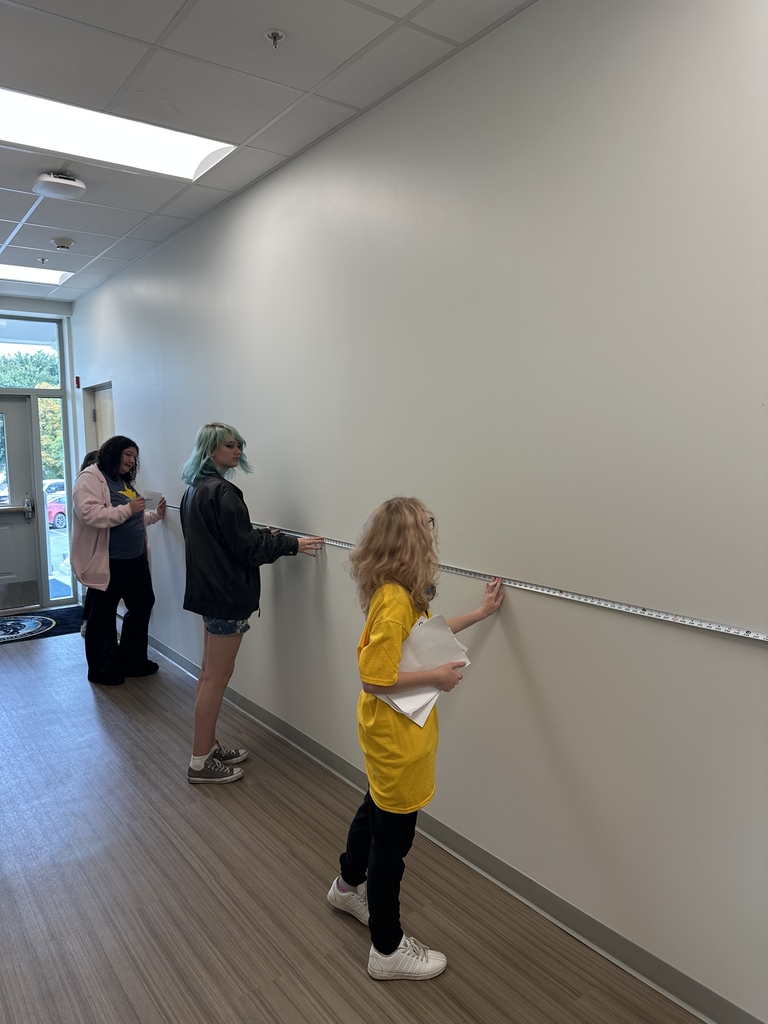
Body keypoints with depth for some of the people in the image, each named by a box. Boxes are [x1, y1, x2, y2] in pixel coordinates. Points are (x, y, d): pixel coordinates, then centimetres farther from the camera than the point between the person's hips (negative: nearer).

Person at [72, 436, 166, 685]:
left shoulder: (124, 481, 16)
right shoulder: (90, 478, -11)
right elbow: (90, 515, -26)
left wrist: (156, 515, 11)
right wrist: (127, 509, -27)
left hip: (135, 560, 9)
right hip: (108, 563, -9)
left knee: (142, 606, 16)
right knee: (104, 616, 6)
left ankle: (132, 661, 31)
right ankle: (102, 669, 20)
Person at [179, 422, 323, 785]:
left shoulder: (195, 490, 11)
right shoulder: (222, 492, -19)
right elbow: (246, 547, -17)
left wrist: (264, 536, 15)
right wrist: (292, 544, -10)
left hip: (209, 590, 10)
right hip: (226, 595, -10)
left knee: (210, 674, 18)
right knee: (217, 677, -1)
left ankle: (209, 747, 30)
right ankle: (200, 763, 9)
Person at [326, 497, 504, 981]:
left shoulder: (401, 594, 0)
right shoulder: (394, 601, -29)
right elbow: (376, 678, -30)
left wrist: (481, 612, 19)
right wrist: (436, 677, -21)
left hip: (391, 733, 10)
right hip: (396, 737, -10)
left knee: (376, 809, 29)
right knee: (393, 837, 7)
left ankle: (349, 886, 54)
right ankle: (388, 950, 26)